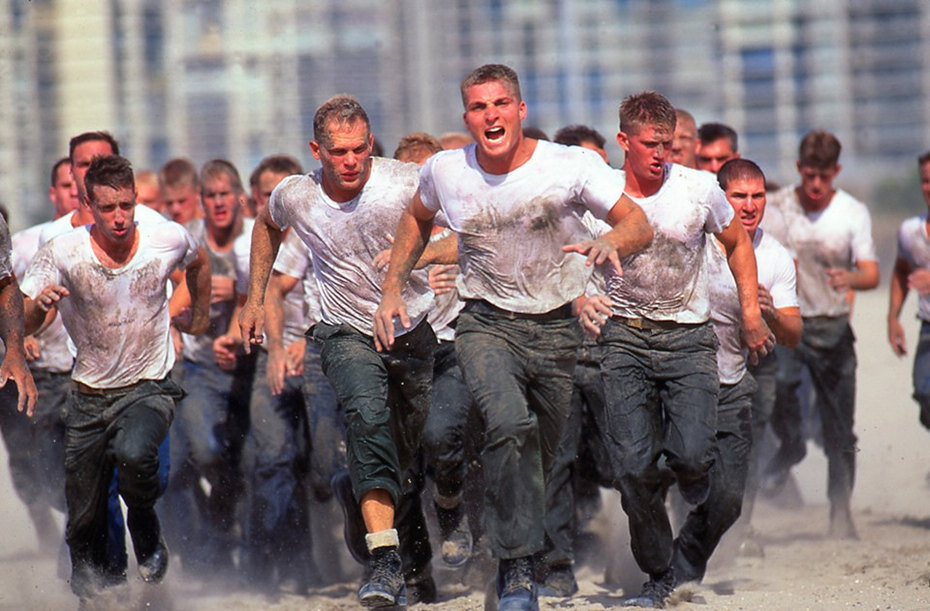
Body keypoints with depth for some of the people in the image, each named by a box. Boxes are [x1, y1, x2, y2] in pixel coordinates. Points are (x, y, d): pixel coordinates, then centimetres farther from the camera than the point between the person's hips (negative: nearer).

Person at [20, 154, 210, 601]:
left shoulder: (167, 240, -10)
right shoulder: (63, 253, -14)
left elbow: (199, 265, 16)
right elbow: (23, 326, -15)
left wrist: (199, 316, 26)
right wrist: (40, 305, -36)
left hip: (149, 388, -1)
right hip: (89, 395, 1)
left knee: (134, 454, -34)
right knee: (84, 519, 5)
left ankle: (146, 528, -2)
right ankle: (88, 586, 37)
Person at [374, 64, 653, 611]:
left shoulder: (571, 166, -12)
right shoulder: (445, 171, -4)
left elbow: (639, 223, -17)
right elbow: (418, 220, 19)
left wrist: (611, 243, -40)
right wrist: (392, 291, 12)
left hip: (558, 327, 1)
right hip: (487, 324, -1)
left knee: (542, 453, 9)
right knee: (509, 423, -28)